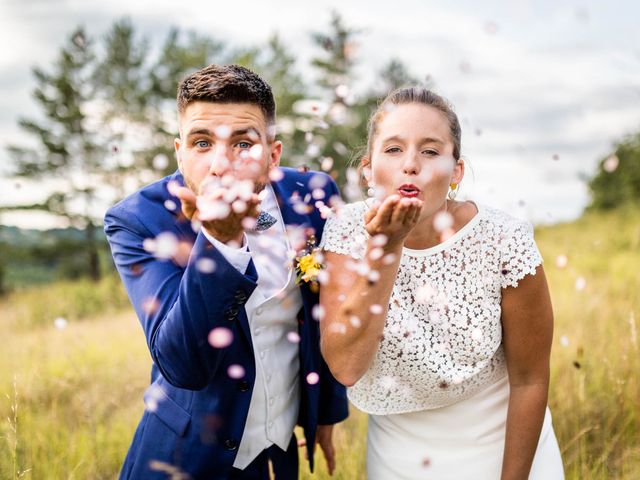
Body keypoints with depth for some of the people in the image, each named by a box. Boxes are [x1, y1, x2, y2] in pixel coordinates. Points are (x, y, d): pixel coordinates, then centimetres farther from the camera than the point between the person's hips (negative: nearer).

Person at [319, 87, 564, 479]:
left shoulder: (505, 242, -23)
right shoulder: (349, 229, -17)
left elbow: (530, 380, -13)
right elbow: (346, 367, -25)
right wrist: (384, 247, -32)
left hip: (500, 448, -1)